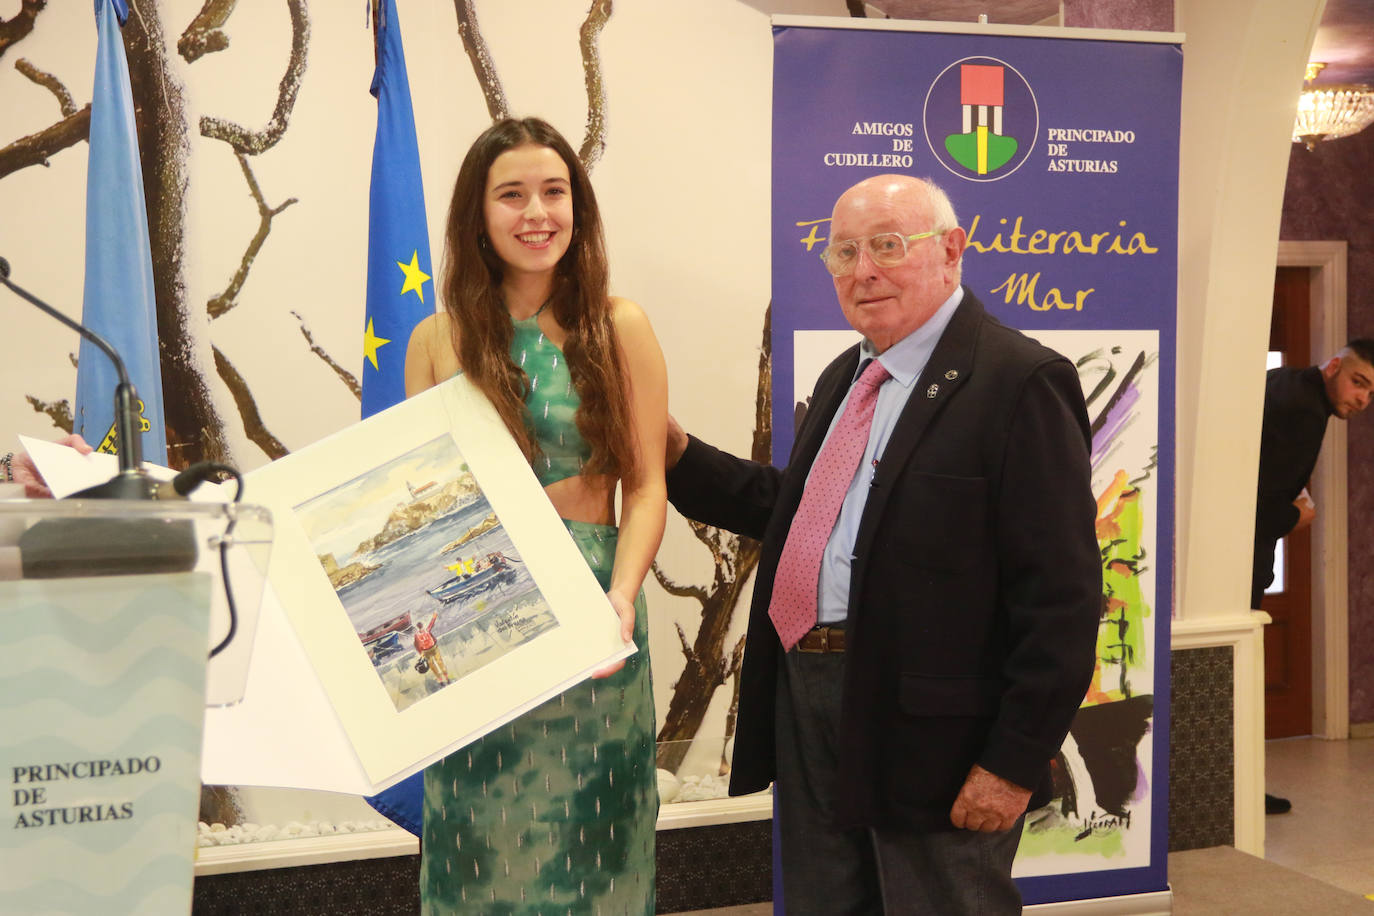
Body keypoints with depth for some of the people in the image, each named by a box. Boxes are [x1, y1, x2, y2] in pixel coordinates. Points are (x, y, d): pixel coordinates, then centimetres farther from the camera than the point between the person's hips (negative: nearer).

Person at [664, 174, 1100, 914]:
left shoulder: (1021, 382, -14)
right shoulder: (845, 377, 14)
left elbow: (1060, 594, -18)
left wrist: (1016, 759, -19)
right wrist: (679, 457, 10)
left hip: (929, 730, -8)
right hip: (809, 709, 8)